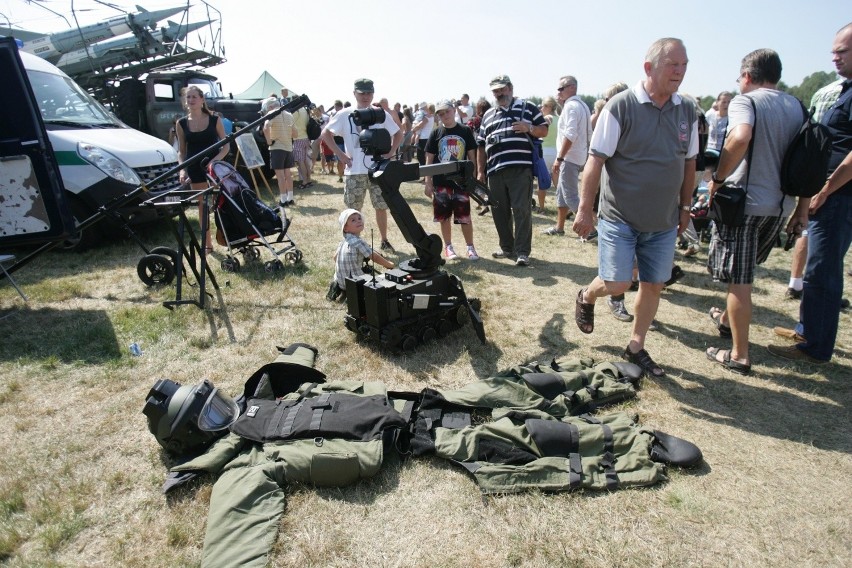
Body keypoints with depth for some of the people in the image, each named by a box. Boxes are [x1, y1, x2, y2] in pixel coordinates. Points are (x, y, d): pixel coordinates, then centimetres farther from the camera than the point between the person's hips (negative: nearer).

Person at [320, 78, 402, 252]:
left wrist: (390, 152, 0)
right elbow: (326, 133, 4)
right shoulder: (345, 114, -1)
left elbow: (398, 133, 13)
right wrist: (340, 154, -5)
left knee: (381, 206, 8)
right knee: (354, 210, 5)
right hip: (354, 171, -1)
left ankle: (384, 240, 22)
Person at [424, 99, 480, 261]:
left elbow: (472, 157, 5)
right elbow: (429, 160, 4)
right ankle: (448, 247, 21)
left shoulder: (465, 131, 2)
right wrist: (428, 183, -1)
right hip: (441, 182, 1)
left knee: (465, 216, 1)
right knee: (444, 216, 8)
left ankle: (470, 247, 13)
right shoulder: (436, 134, 4)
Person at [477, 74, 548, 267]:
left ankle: (522, 252, -2)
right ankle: (507, 247, 22)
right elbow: (481, 146, 20)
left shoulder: (527, 107, 10)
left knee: (522, 210, -7)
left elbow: (544, 130, 10)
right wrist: (480, 171, 13)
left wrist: (529, 128, -11)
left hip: (521, 169, -5)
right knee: (499, 212, 9)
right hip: (495, 171, 5)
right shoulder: (488, 115, 21)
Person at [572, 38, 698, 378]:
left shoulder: (687, 111, 6)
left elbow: (689, 162, 15)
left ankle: (636, 347, 27)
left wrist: (685, 206, 16)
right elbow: (596, 160, -12)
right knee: (617, 283, -8)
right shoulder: (621, 106, -11)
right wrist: (585, 210, -14)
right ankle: (586, 297, 28)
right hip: (619, 217, -5)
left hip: (664, 221, 5)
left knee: (654, 284, 9)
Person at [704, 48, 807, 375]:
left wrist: (717, 179, -19)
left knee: (738, 280, 0)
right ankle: (727, 320, 44)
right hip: (779, 206, 7)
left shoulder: (744, 100, -8)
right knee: (743, 272, 25)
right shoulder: (796, 106, 12)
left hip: (743, 202, -7)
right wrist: (802, 208, 15)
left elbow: (741, 137, -31)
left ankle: (739, 356, 6)